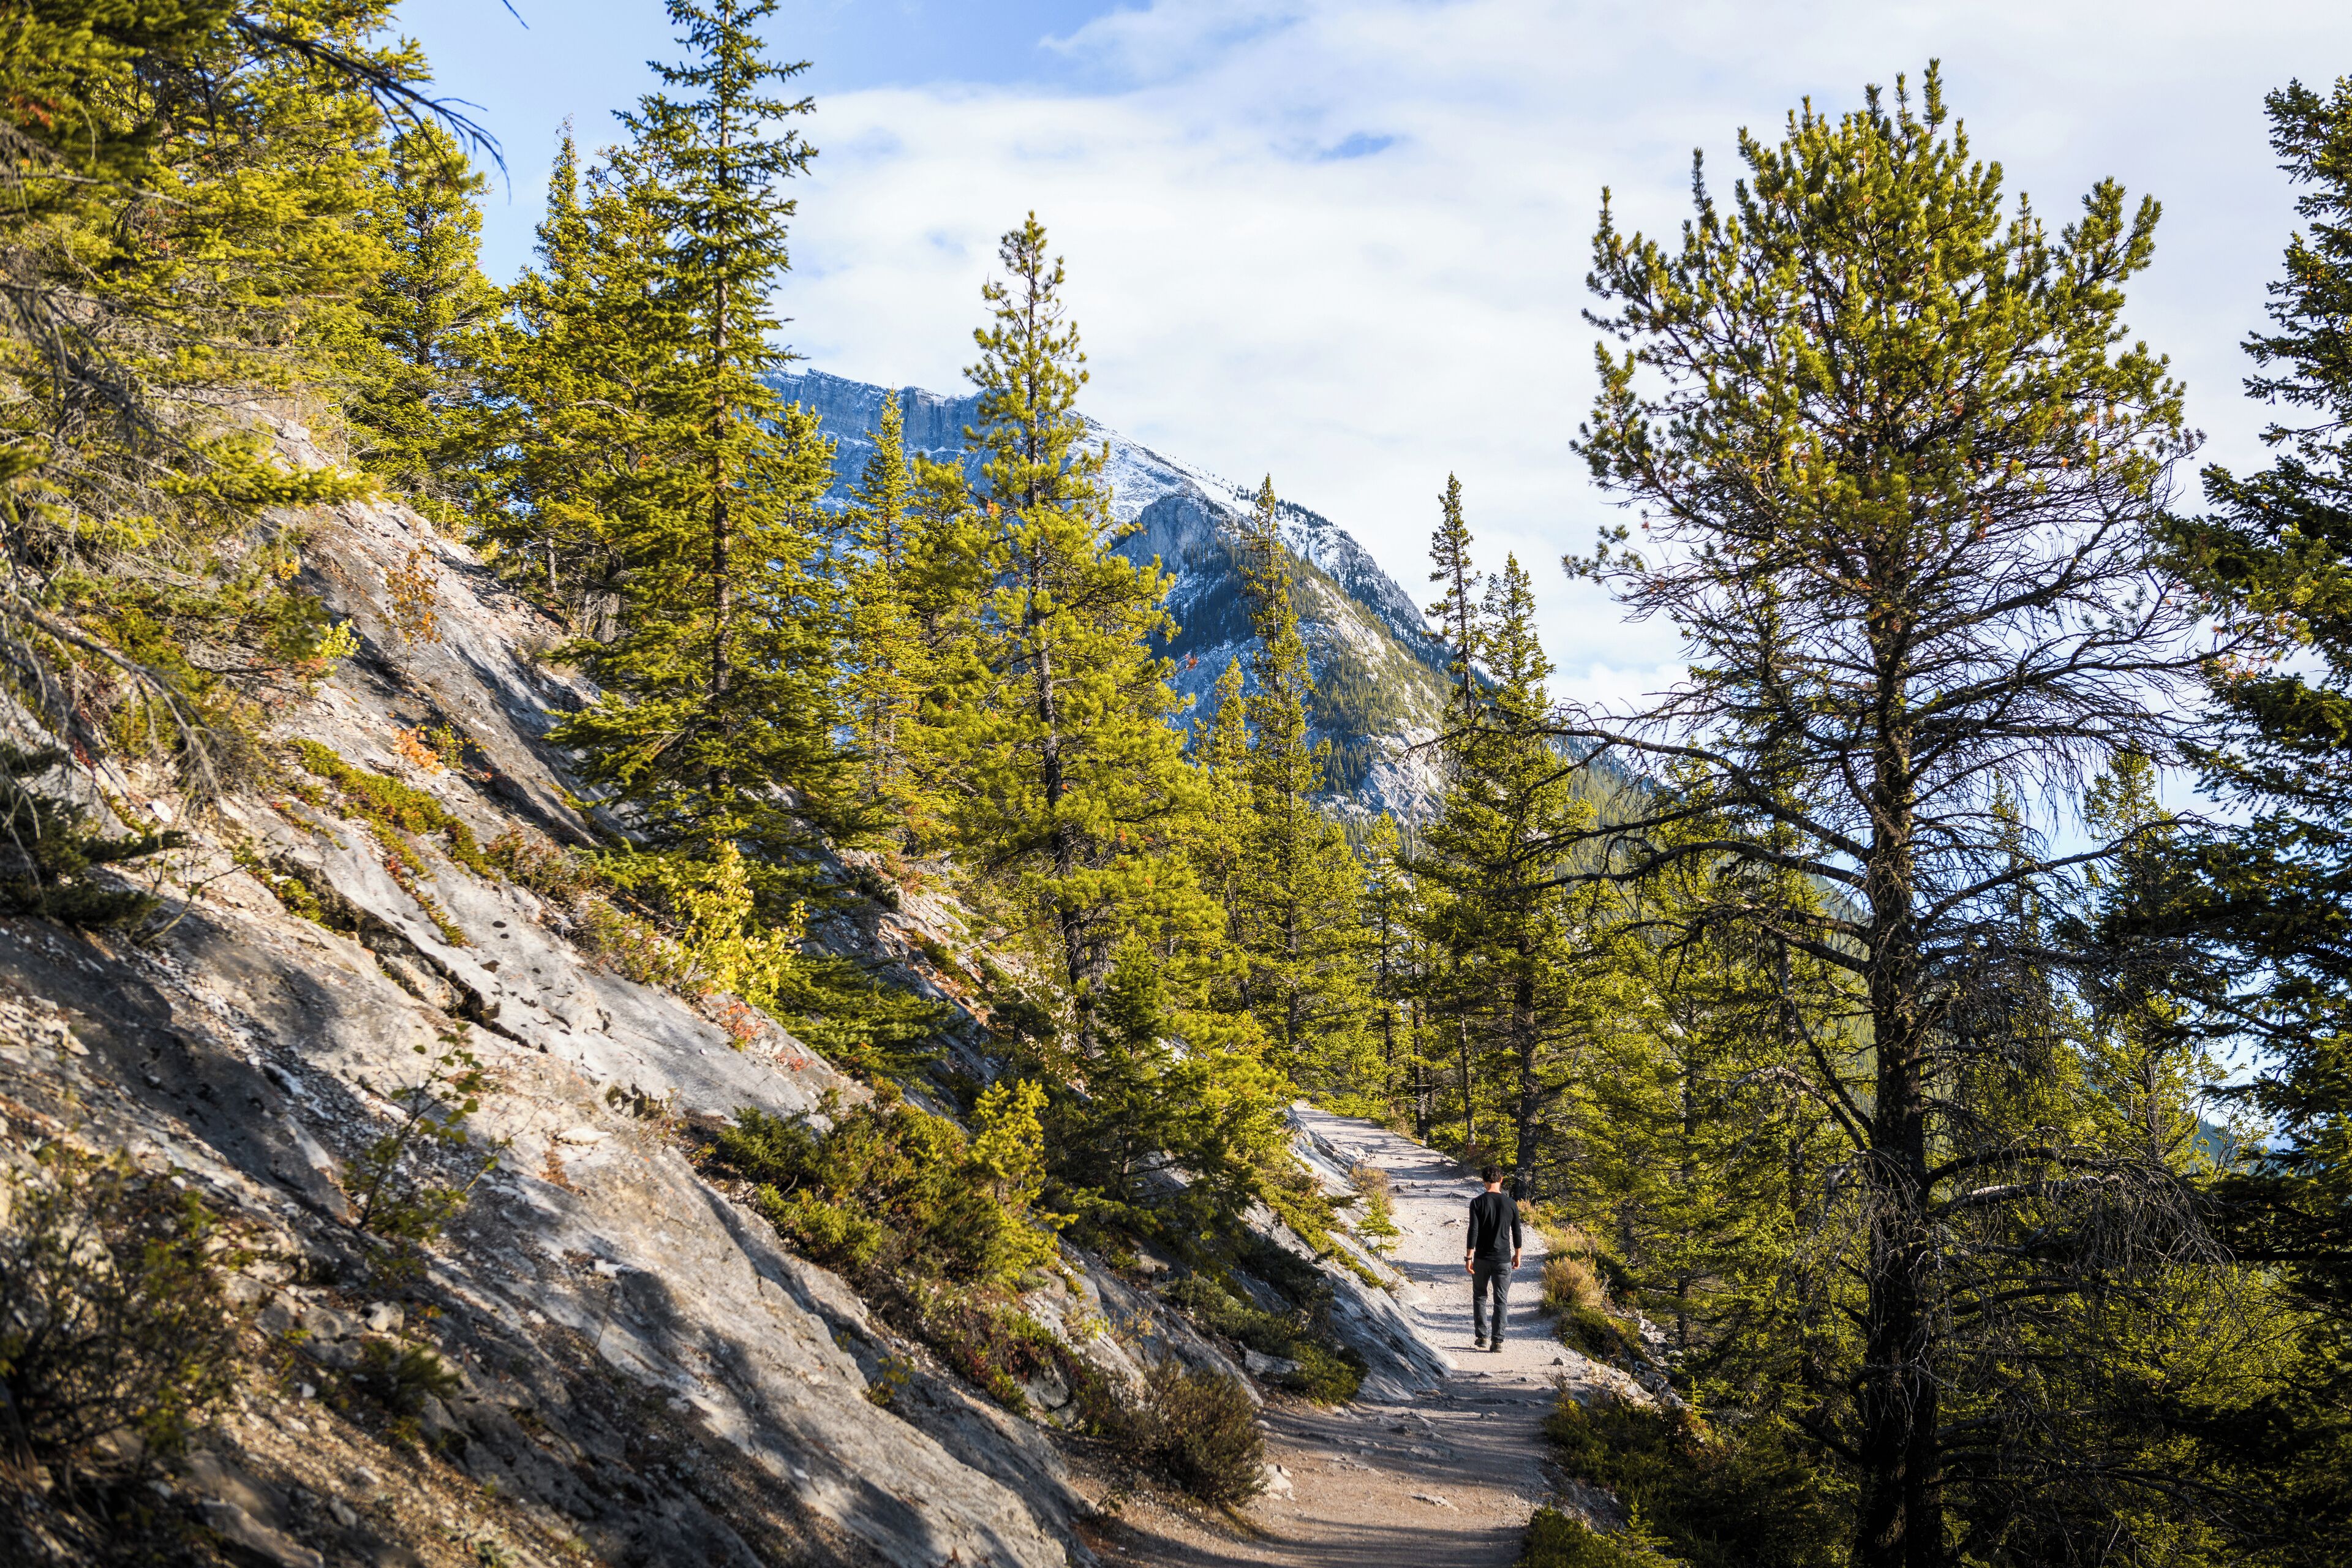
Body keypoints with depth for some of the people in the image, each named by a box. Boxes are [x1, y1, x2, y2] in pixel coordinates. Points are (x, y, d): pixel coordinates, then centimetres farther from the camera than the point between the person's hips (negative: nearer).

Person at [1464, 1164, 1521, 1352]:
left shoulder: (1478, 1203, -7)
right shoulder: (1511, 1204, 0)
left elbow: (1473, 1231, -12)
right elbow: (1516, 1233, 6)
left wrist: (1468, 1257, -10)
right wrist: (1517, 1256, 18)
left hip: (1482, 1259, -1)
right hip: (1504, 1259, 1)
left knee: (1479, 1297, 15)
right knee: (1501, 1301, 4)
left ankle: (1482, 1336, 12)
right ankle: (1497, 1340, -2)